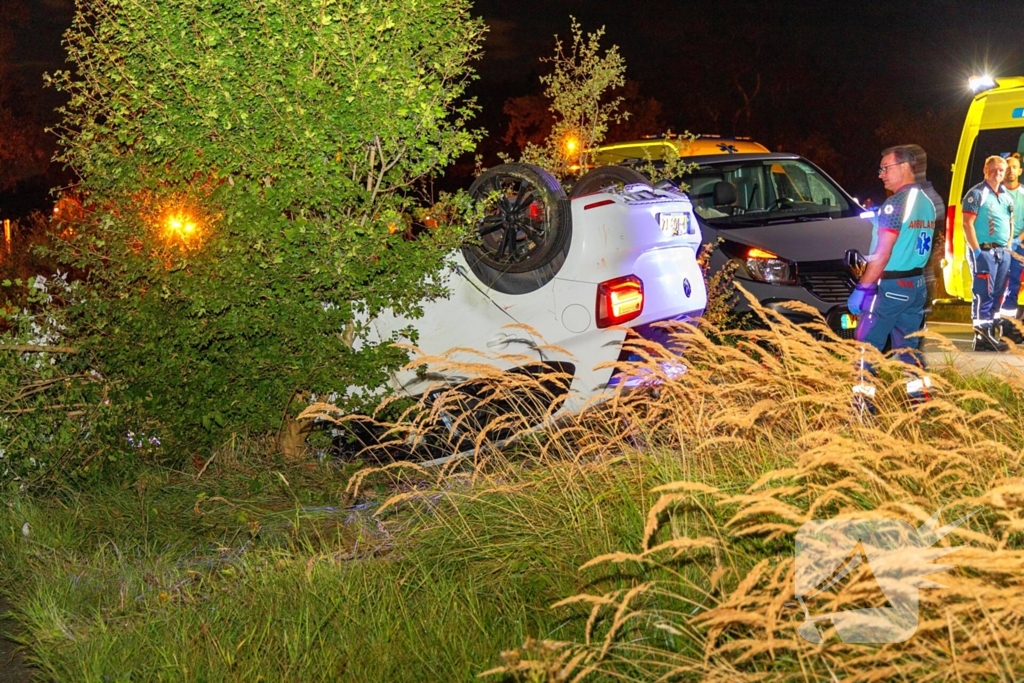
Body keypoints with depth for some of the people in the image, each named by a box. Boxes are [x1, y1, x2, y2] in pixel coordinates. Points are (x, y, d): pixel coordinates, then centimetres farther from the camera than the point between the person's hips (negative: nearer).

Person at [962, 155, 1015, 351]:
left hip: (1003, 252, 8)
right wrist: (976, 251, -17)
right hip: (984, 251, -7)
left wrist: (1009, 247, 12)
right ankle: (982, 337, -8)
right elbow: (967, 224, -12)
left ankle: (990, 334, 14)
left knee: (997, 295, 8)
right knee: (983, 294, -9)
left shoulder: (1006, 196, 16)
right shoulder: (977, 194, -6)